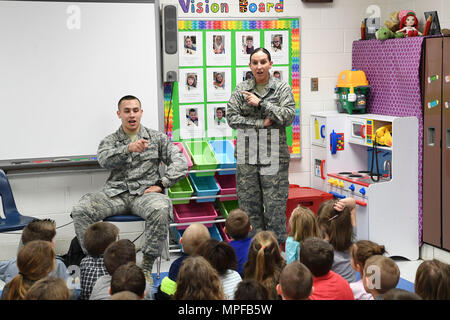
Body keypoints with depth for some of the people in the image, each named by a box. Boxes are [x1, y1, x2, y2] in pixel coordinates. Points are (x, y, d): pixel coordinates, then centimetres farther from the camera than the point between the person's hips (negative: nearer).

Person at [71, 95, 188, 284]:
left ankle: (146, 267, -26)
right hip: (116, 193, 2)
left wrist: (161, 184, -6)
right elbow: (105, 160, -10)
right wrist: (129, 149, -28)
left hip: (145, 192, -1)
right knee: (81, 210, -25)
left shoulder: (157, 137, 14)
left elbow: (180, 163, 6)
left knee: (160, 210, -37)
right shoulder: (110, 141, 14)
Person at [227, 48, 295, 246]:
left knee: (275, 205, -2)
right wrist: (261, 123, -9)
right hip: (247, 155, 2)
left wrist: (260, 103, -13)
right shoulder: (241, 90, 8)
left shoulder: (282, 88, 5)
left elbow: (288, 116, -8)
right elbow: (232, 118, -1)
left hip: (274, 155, -2)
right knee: (249, 205, 5)